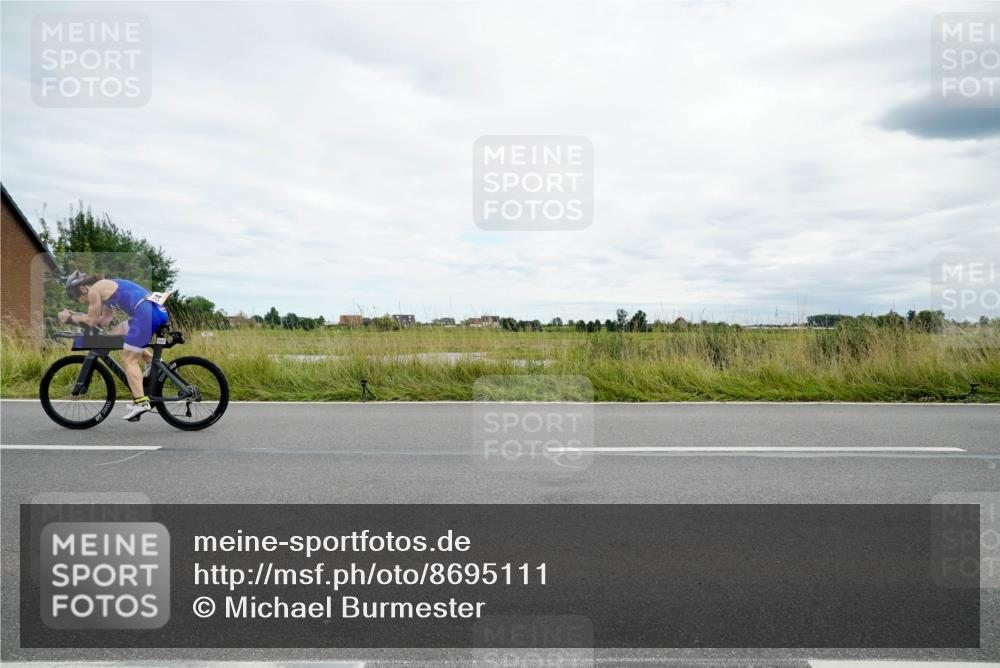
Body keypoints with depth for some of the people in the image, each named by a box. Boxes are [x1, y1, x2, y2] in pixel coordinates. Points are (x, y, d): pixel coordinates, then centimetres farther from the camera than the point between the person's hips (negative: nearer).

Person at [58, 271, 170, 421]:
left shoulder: (94, 290, 3)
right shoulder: (107, 286, 29)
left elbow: (91, 321, 7)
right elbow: (104, 320, 29)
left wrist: (69, 318, 22)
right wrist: (75, 315, 31)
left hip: (146, 313, -9)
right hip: (159, 311, 9)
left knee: (128, 360, -3)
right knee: (118, 333, 26)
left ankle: (141, 402, -10)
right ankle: (152, 361, 13)